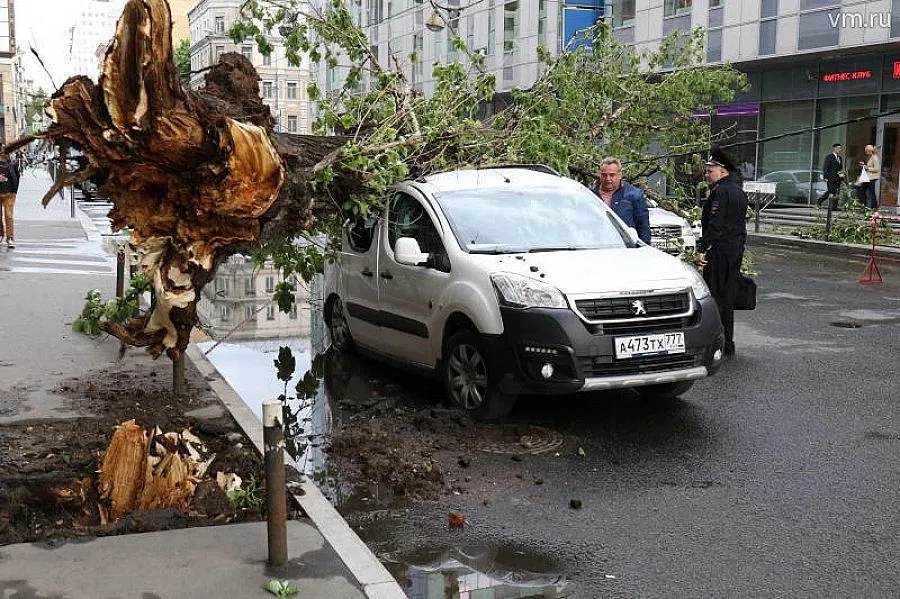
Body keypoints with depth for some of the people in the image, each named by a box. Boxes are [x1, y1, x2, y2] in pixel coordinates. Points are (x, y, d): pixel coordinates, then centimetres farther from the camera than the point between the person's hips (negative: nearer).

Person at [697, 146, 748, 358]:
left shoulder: (721, 192, -14)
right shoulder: (738, 191, 16)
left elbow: (715, 225, -21)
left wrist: (702, 248, -19)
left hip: (720, 251, -10)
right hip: (736, 250, 10)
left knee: (714, 298, -5)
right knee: (728, 297, 15)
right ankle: (727, 344, 21)